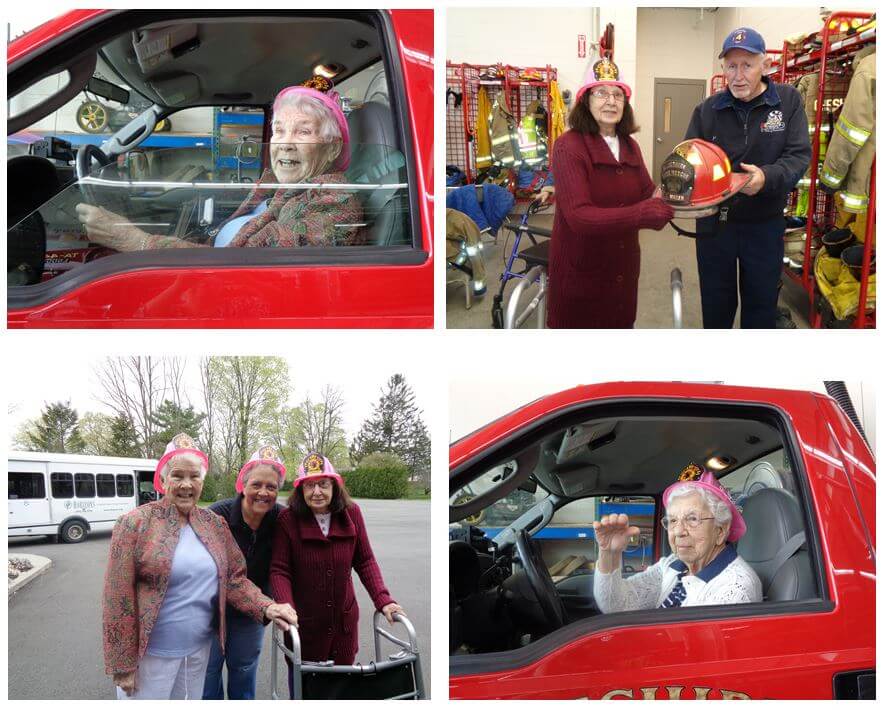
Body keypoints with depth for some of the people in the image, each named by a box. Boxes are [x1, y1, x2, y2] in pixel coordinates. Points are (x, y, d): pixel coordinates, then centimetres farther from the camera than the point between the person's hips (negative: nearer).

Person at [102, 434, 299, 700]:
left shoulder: (215, 524, 6)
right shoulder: (135, 524, -10)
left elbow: (234, 578, 7)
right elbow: (118, 599, -12)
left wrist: (266, 608, -11)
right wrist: (123, 665, -13)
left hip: (199, 649, 5)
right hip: (149, 653, -5)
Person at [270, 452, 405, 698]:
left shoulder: (352, 514, -3)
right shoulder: (288, 519, -13)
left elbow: (365, 562, 3)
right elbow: (279, 571, -12)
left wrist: (383, 600, -9)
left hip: (344, 621, 3)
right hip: (304, 622, -3)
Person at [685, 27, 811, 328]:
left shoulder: (788, 101, -6)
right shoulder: (706, 110, -2)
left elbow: (799, 155, -12)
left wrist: (767, 177, -34)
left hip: (765, 225, -1)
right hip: (713, 223, 1)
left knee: (761, 306, 12)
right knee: (715, 307, 14)